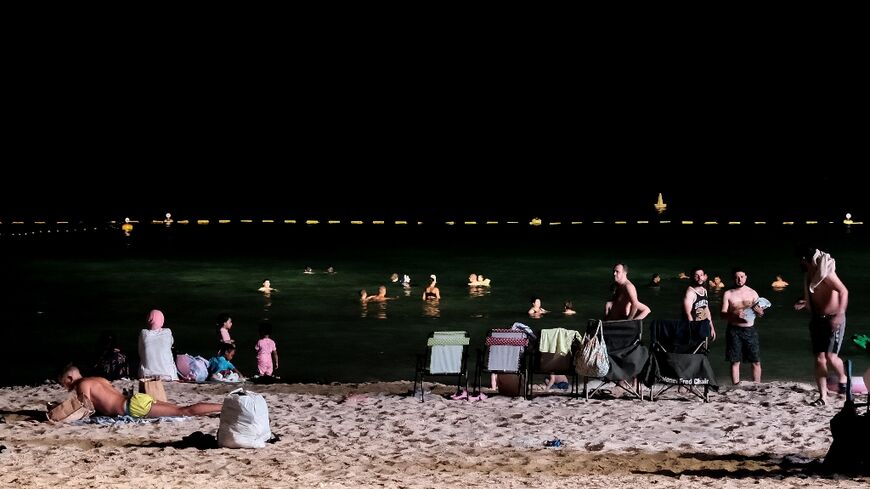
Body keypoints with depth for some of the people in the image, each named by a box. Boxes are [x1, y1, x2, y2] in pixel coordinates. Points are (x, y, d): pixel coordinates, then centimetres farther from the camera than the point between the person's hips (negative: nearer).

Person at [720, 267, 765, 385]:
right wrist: (734, 314, -21)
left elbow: (761, 313, 10)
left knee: (756, 361, -2)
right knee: (735, 361, 0)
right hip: (734, 330, -1)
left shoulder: (752, 293, 9)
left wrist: (759, 311, -15)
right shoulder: (728, 294, 5)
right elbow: (723, 313, -1)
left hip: (750, 329, 1)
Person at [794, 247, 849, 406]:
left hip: (833, 320, -8)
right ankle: (823, 396, 7)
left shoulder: (826, 273, -18)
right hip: (817, 320, 8)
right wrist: (804, 303, 9)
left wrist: (840, 314, -35)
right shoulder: (810, 275, 9)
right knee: (819, 359, 3)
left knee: (831, 356, -14)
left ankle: (843, 378, 16)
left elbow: (843, 291, -27)